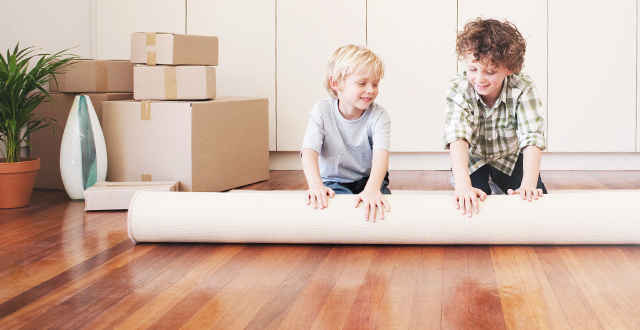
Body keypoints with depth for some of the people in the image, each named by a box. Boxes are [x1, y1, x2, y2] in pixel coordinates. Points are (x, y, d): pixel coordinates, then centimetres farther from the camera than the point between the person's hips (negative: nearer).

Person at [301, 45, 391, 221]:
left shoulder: (378, 116, -13)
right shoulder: (322, 111, -11)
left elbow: (381, 152, -32)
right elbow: (310, 151, -23)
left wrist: (372, 188, -53)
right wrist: (316, 185, -45)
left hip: (368, 180, 1)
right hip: (333, 181, -1)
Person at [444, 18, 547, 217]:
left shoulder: (523, 88, -29)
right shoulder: (458, 88, -30)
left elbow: (532, 138, -35)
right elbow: (457, 135, -43)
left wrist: (528, 185, -51)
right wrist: (463, 185, -58)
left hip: (511, 158, 1)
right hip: (472, 161, -1)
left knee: (536, 201, -13)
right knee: (470, 205, -21)